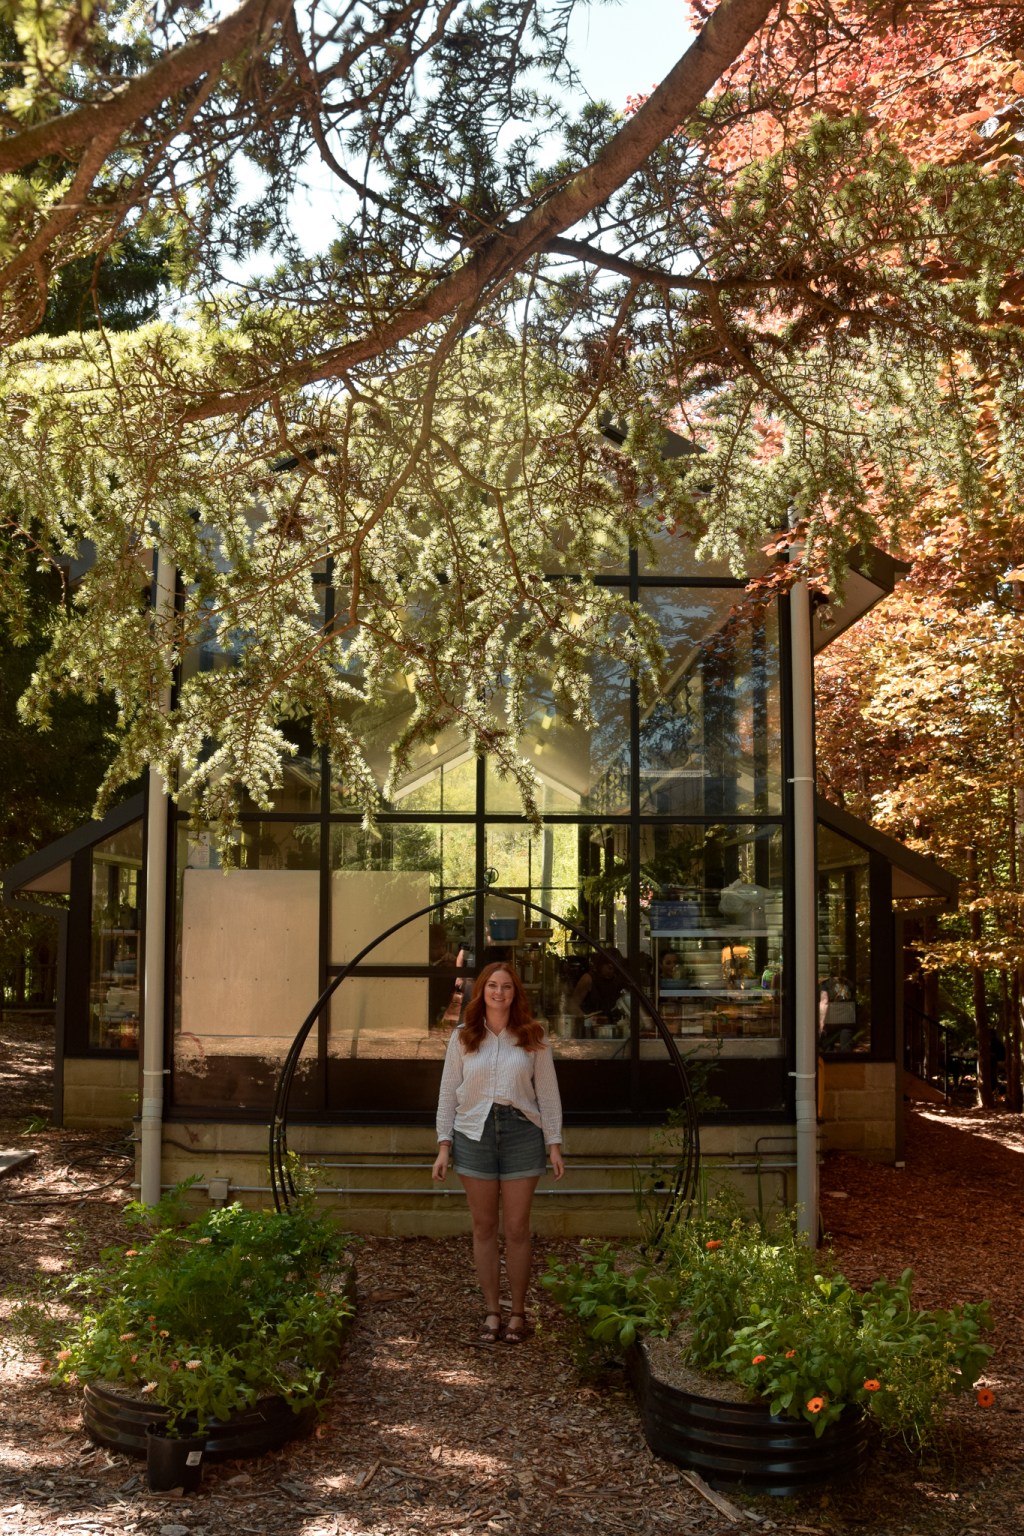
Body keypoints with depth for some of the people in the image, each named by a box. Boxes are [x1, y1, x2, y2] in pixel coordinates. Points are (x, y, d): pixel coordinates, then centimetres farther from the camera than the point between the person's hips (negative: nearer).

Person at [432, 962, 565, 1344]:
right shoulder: (462, 1037, 5)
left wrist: (554, 1144, 1)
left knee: (517, 1228, 2)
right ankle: (492, 1311, 16)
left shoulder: (533, 1037, 4)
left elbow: (547, 1092, 4)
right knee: (484, 1227, 6)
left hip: (521, 1131, -1)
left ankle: (518, 1312, 15)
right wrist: (444, 1144, 2)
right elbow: (448, 1092, 7)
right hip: (474, 1133, 1)